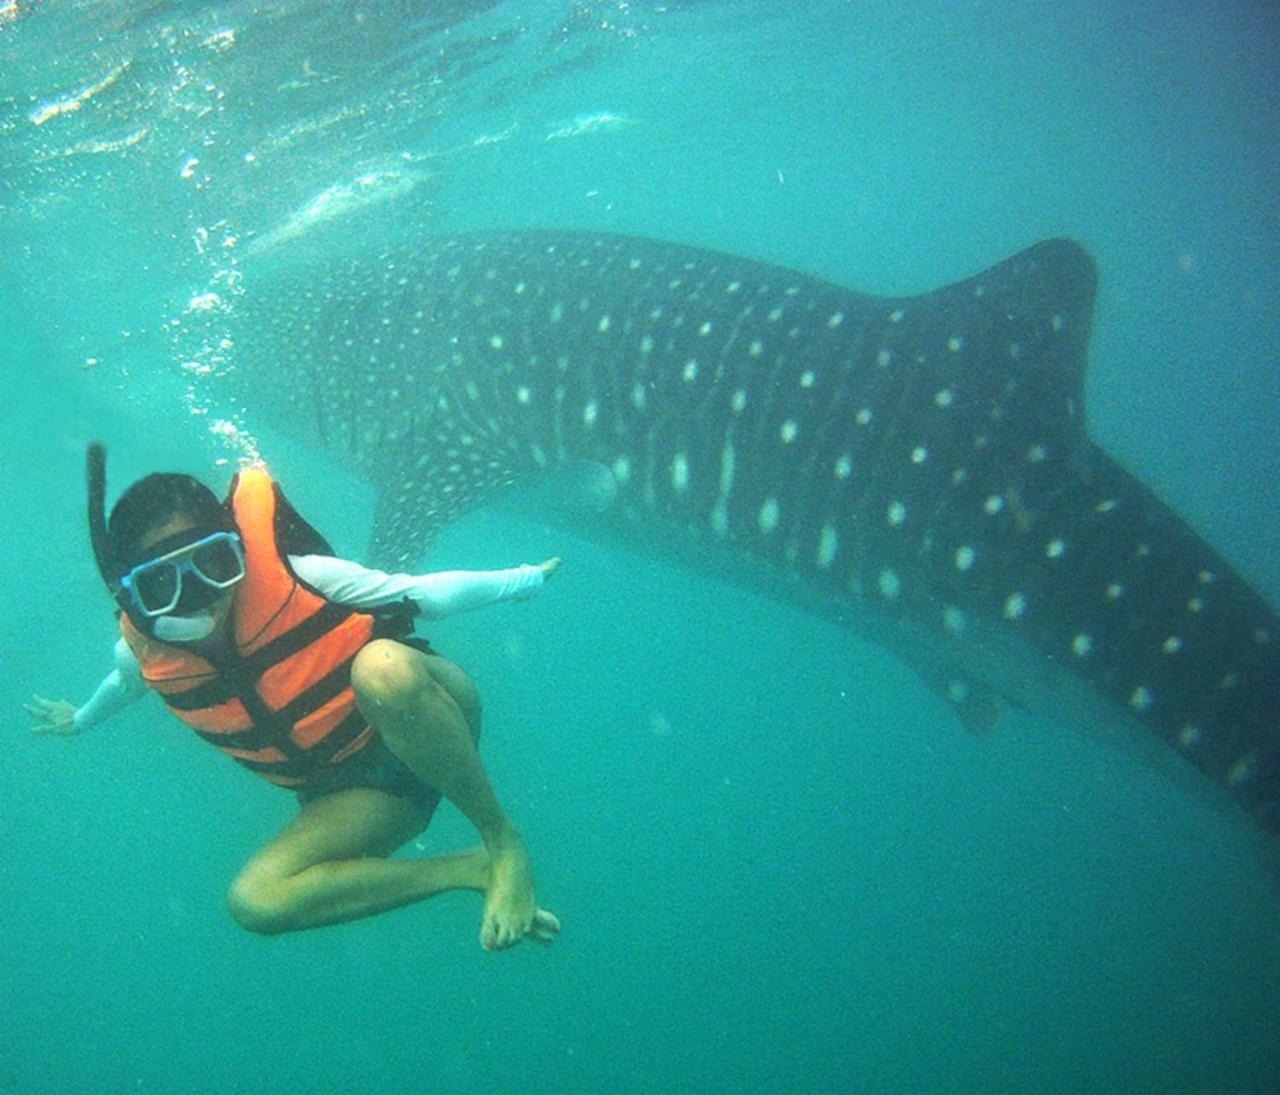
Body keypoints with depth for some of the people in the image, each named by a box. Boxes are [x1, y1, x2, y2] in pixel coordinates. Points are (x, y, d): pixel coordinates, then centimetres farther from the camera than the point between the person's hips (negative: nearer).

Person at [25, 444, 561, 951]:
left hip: (433, 725, -5)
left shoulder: (295, 577, -20)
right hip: (352, 791, 5)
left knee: (381, 667, -40)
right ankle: (476, 868, -13)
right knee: (254, 902, -19)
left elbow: (420, 593, -9)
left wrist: (526, 579, 0)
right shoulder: (144, 653, -5)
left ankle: (502, 840, -22)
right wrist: (82, 719, 42)